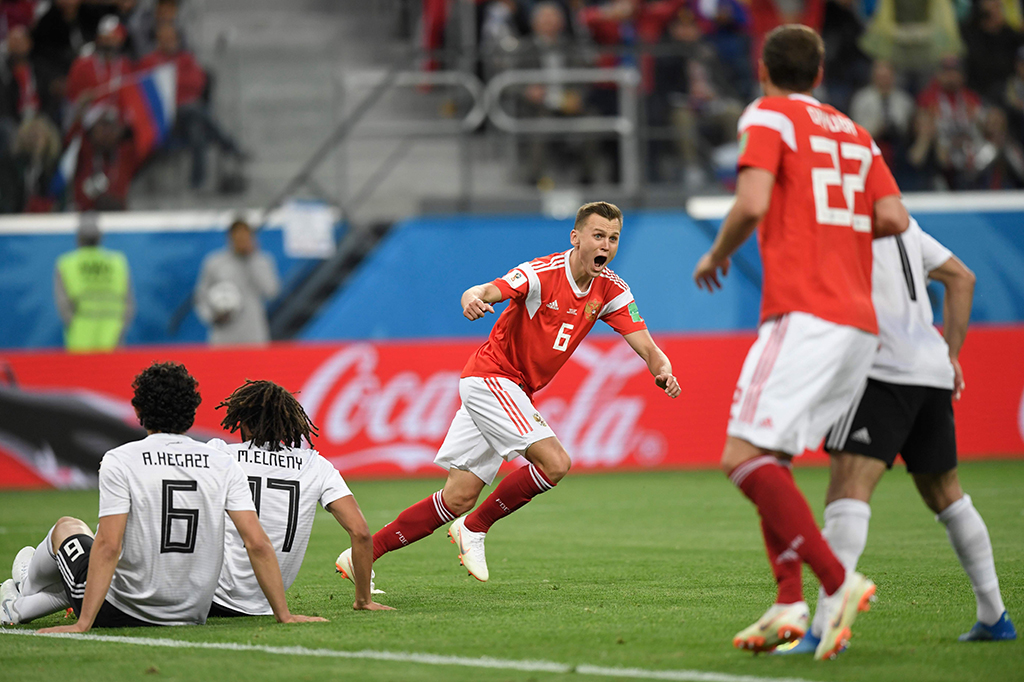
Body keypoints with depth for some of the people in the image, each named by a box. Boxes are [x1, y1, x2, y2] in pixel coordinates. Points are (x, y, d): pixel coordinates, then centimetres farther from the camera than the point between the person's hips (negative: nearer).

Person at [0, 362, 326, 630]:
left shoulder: (119, 461, -11)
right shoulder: (224, 464, -2)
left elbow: (108, 546, -18)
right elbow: (259, 545, -8)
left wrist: (83, 624, -17)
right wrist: (284, 615, -2)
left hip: (125, 613, -4)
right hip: (193, 616, 4)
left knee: (67, 526, 27)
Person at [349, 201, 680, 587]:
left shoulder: (610, 290, 0)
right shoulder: (543, 273, -19)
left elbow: (646, 347, -4)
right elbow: (485, 292, -31)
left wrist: (662, 370, -27)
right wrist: (473, 298, -56)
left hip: (515, 391, 7)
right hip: (489, 377, -7)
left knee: (459, 498, 5)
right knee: (555, 462, -22)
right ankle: (475, 528, -3)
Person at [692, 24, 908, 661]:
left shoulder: (769, 115, 2)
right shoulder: (854, 133, 21)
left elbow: (753, 204, -13)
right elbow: (894, 218, 9)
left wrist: (717, 254, 5)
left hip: (806, 315, -8)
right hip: (860, 325, 8)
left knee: (745, 458, -13)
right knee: (772, 459, 14)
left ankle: (838, 582, -25)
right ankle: (789, 605, 2)